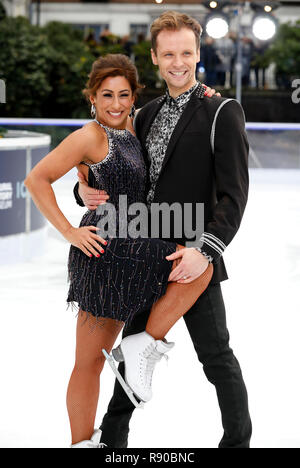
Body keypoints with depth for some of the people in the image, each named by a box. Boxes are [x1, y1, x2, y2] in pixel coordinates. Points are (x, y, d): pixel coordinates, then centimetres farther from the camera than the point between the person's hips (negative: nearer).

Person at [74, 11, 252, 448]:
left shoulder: (222, 113, -8)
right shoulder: (148, 114, 12)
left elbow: (234, 194, -14)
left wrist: (206, 250, -24)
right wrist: (87, 192, -5)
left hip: (193, 261, -6)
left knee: (216, 358, 3)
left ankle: (237, 440, 20)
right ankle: (113, 436, 32)